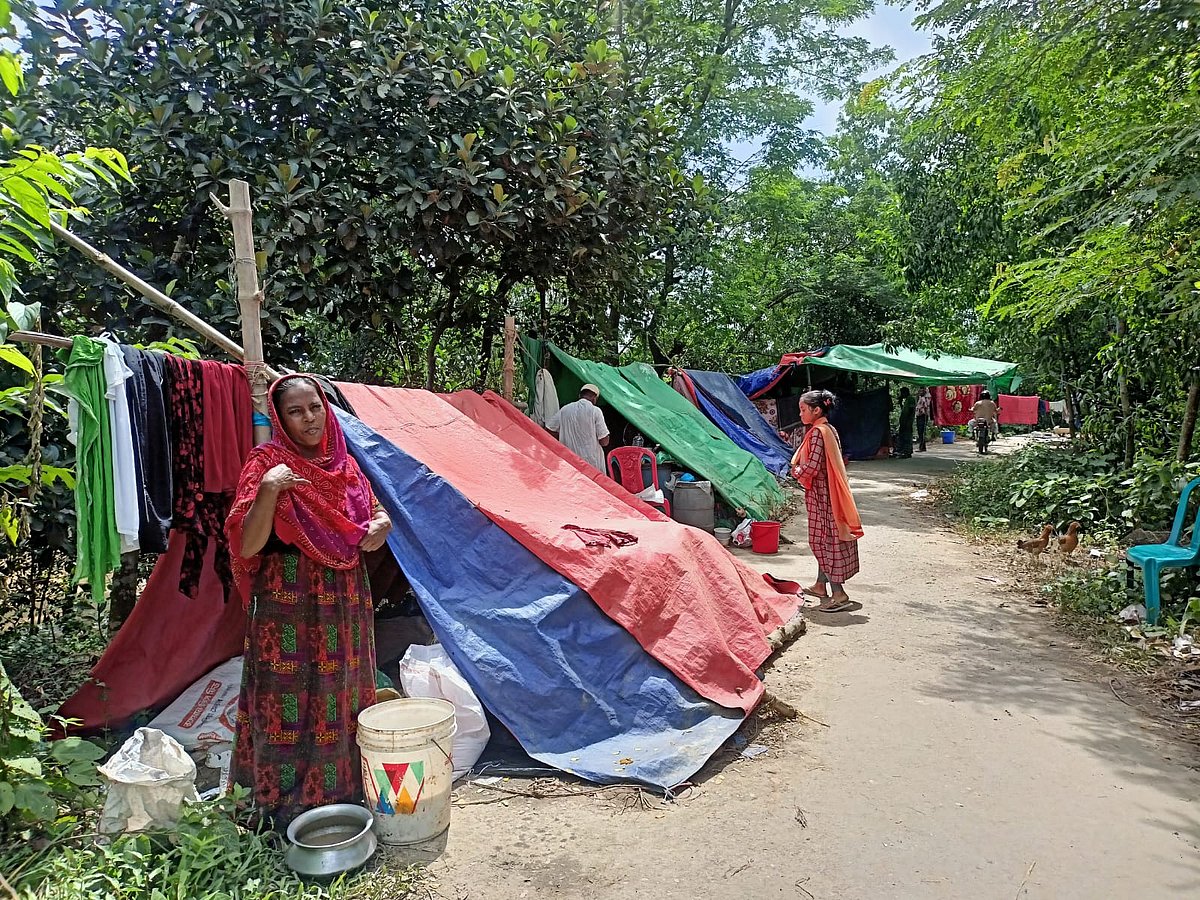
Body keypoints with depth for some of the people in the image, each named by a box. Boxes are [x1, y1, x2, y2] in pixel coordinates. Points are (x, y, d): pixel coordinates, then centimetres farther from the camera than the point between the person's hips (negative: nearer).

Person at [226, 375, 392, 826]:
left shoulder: (343, 463, 8)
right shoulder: (267, 462, -8)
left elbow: (372, 511, 21)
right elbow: (247, 547, -14)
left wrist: (380, 524, -2)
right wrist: (268, 490, -26)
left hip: (345, 604, 6)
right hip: (290, 607, -5)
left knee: (342, 700, 14)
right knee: (292, 701, 1)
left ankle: (342, 793, 30)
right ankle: (286, 806, 18)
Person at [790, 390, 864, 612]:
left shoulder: (818, 432, -17)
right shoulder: (829, 429, 12)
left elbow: (812, 466, -23)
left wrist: (796, 471, -4)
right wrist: (800, 468, 8)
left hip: (821, 493, -10)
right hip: (826, 492, 10)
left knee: (825, 540, -6)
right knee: (824, 540, 16)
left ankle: (838, 594, -6)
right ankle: (821, 586, 27)